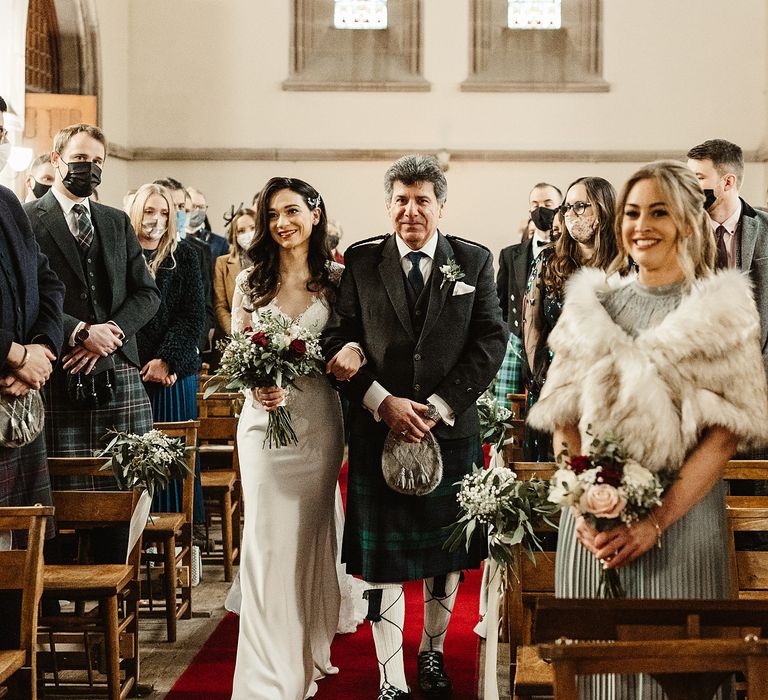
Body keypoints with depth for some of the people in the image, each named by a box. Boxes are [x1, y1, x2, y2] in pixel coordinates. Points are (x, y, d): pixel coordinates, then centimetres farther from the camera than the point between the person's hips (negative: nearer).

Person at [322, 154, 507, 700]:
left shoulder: (475, 262, 3)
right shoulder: (360, 261, 3)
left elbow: (490, 342, -2)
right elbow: (338, 341, -1)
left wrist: (437, 408, -11)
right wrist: (383, 403, -13)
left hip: (452, 430, 1)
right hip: (378, 431, -1)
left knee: (447, 557, 13)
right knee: (381, 561, 1)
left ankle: (433, 652, 34)